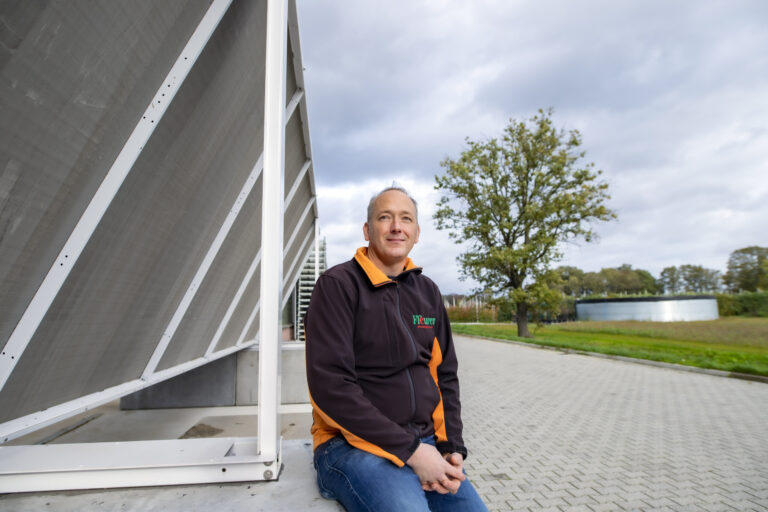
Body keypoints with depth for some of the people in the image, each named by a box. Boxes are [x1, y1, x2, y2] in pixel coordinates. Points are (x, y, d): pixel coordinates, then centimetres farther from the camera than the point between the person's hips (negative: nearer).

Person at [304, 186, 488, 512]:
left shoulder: (428, 292, 9)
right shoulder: (338, 285, -10)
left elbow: (445, 376, 12)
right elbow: (330, 385, -17)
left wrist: (452, 448, -1)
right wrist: (409, 449, -17)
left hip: (425, 444, 6)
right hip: (355, 445, -5)